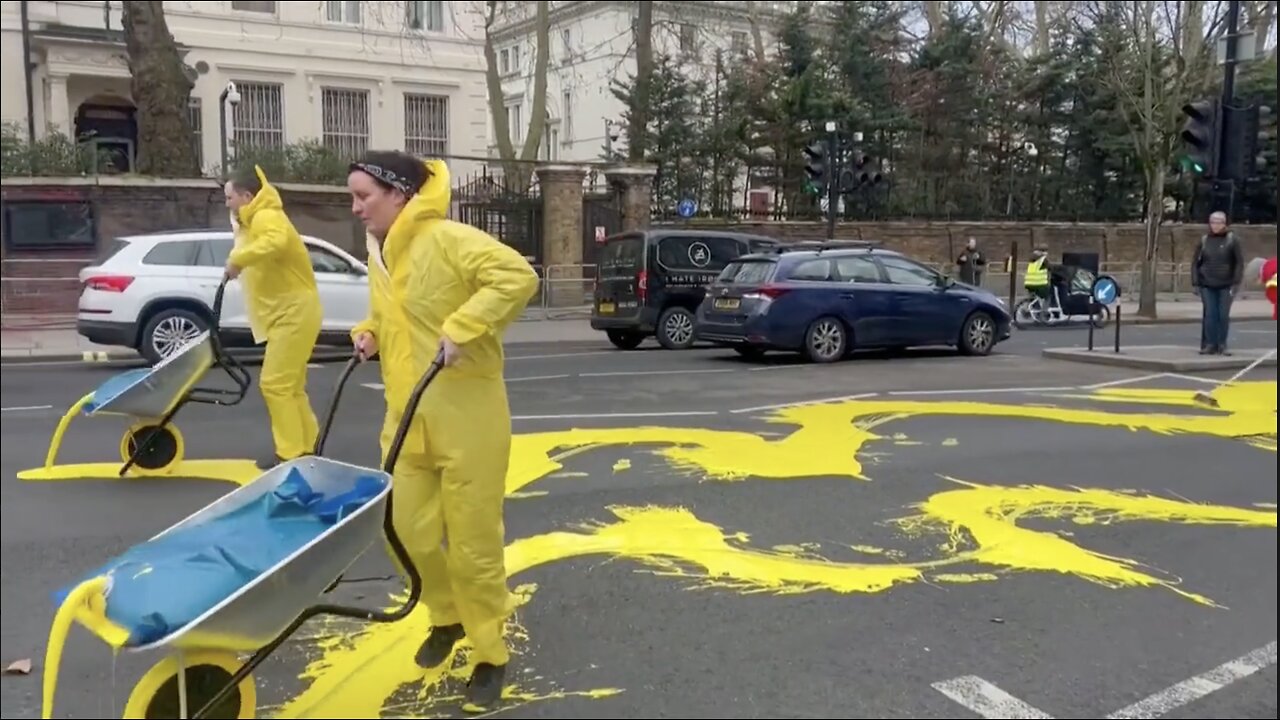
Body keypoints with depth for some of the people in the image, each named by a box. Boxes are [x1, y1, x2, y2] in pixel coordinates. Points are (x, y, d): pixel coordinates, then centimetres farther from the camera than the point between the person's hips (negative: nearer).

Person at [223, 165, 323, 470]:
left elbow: (277, 242, -36)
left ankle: (291, 453, -7)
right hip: (286, 313, 11)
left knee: (275, 383, -10)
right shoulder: (254, 221, 20)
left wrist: (239, 258, -32)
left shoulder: (265, 217, -14)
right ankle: (305, 447, 20)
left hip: (295, 311, -11)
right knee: (289, 385, 14)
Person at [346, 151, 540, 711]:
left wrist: (461, 329, -28)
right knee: (412, 531, 13)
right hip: (407, 416, 8)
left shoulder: (448, 239, -15)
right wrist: (369, 334, 6)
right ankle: (447, 617, 40)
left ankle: (490, 654, 20)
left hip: (465, 414, -7)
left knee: (473, 542, 1)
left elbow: (519, 277, -26)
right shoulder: (379, 253, 11)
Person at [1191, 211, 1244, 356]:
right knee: (1209, 315, -2)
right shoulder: (1204, 240, 6)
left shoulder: (1232, 240, 0)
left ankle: (1222, 345, 9)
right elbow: (1195, 263, 8)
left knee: (1224, 315, 1)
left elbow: (1239, 262, -1)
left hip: (1225, 285, -1)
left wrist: (1236, 283, -7)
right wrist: (1195, 283, 1)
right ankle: (1210, 344, 3)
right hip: (1207, 285, 1)